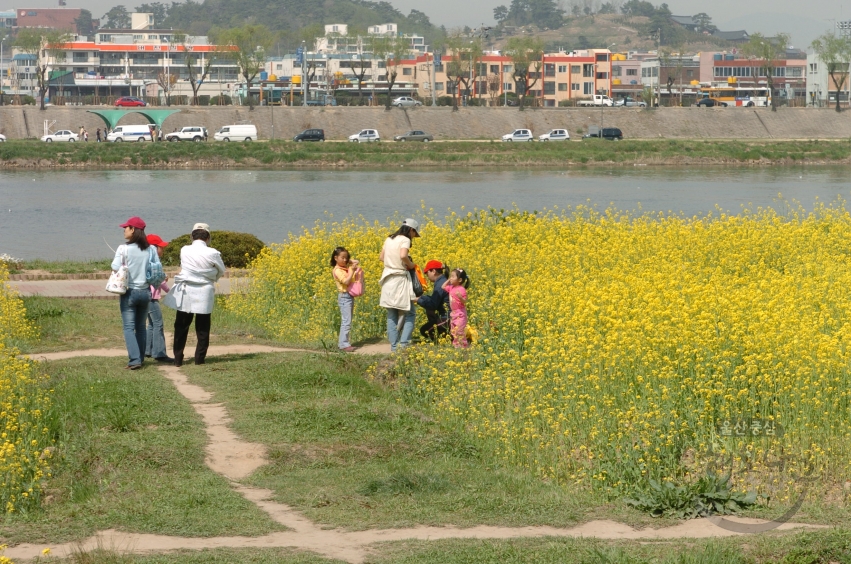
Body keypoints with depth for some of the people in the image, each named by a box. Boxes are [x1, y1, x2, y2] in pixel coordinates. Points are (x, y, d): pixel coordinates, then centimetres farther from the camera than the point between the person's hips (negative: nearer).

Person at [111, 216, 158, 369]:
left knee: (129, 327, -1)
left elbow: (115, 268, -14)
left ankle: (134, 359, -12)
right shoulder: (150, 250, 0)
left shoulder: (123, 249, -12)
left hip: (129, 292, -4)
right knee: (141, 326, 16)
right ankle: (140, 357, 19)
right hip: (145, 292, 4)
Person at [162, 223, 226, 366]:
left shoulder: (184, 251, -4)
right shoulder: (212, 253, -9)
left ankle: (178, 359, 8)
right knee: (203, 328, 9)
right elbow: (221, 271, 6)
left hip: (186, 293, 1)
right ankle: (200, 358, 9)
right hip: (204, 294, -1)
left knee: (181, 327, 9)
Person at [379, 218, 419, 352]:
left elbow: (381, 257, 18)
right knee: (410, 313, 3)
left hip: (388, 279, 7)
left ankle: (394, 346, 8)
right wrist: (411, 264, -9)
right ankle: (404, 343, -9)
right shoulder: (405, 240, -10)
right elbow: (403, 256, -26)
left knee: (391, 315, 10)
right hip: (400, 279, -7)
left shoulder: (389, 239, 12)